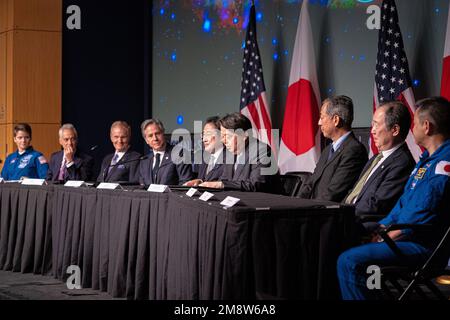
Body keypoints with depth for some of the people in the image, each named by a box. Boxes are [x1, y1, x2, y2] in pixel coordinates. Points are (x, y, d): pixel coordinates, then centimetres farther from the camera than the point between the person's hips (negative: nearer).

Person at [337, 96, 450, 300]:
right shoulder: (428, 159, 18)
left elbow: (422, 217, -22)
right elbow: (404, 203, 22)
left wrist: (387, 237, -10)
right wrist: (382, 227, 8)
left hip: (422, 245, -11)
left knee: (350, 261, -22)